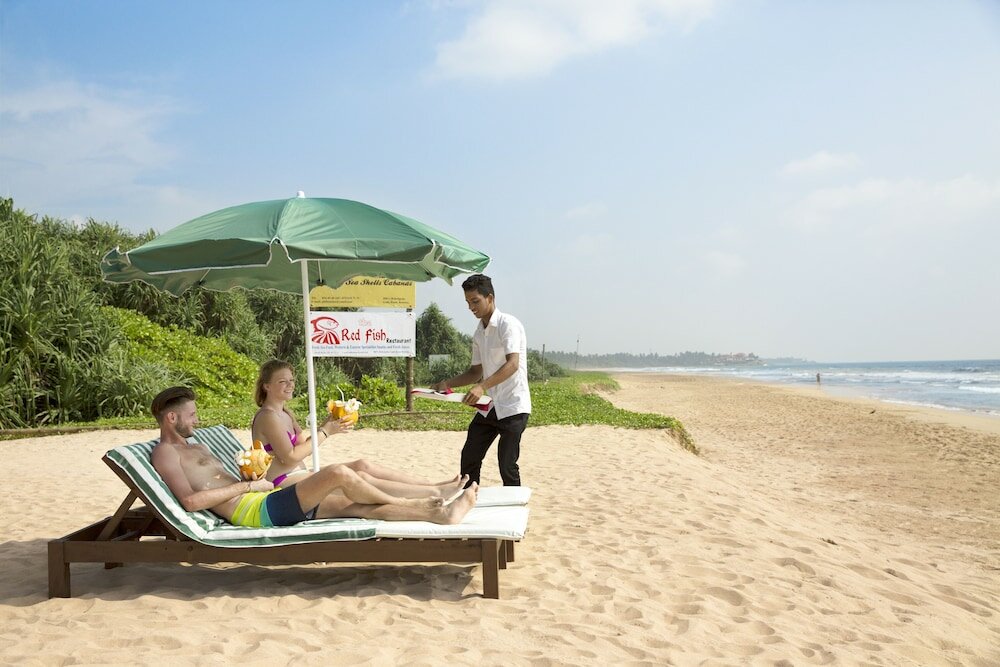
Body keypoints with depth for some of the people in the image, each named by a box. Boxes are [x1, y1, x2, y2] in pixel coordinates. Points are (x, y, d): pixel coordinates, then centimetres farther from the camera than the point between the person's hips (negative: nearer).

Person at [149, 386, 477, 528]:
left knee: (356, 505, -1)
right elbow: (190, 500, -19)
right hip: (258, 511, -10)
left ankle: (440, 513, -4)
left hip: (265, 503, 10)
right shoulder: (165, 452, -3)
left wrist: (249, 476, 6)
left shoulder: (195, 446, 26)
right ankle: (408, 504, 0)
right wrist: (247, 485, -13)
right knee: (339, 473, -21)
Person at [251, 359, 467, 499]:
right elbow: (290, 457, -19)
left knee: (362, 465, 0)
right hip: (285, 484, -10)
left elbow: (303, 444, 14)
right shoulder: (267, 417, -13)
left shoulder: (285, 413, 18)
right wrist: (325, 432, -14)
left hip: (299, 477, 10)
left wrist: (327, 425, 0)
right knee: (360, 478, -18)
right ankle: (436, 492, -17)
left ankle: (433, 485, -1)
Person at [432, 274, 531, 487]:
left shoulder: (508, 324, -13)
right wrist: (447, 384, 4)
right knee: (469, 459, 8)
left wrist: (482, 386, -38)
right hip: (489, 407, 8)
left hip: (513, 407, -8)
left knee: (507, 466, -6)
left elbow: (513, 364, -26)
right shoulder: (478, 333, 12)